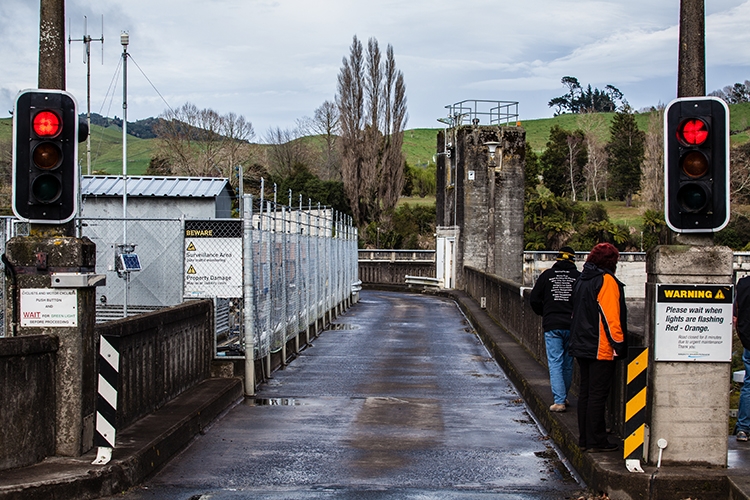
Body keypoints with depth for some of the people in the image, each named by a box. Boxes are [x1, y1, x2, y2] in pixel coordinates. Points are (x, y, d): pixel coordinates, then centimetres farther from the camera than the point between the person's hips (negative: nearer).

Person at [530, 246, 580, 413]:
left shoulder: (547, 275, 1)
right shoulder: (579, 277, -1)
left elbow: (534, 299, 2)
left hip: (551, 325, -1)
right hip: (572, 325, 1)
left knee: (555, 362, 0)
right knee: (568, 363, 15)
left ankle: (559, 400, -8)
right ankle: (563, 396, 25)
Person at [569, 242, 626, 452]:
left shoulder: (582, 280, 14)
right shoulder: (606, 281, -14)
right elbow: (610, 317, -18)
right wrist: (618, 343, -13)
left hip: (582, 346, 9)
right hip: (601, 348, -9)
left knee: (585, 392, 13)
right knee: (598, 394, -5)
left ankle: (584, 438, 18)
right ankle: (596, 441, -2)